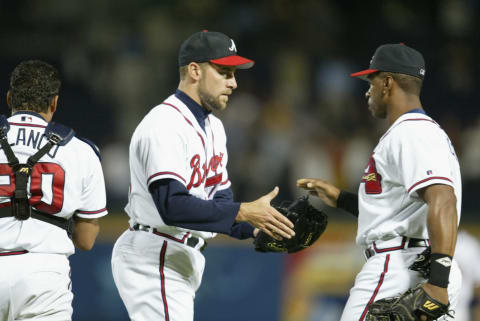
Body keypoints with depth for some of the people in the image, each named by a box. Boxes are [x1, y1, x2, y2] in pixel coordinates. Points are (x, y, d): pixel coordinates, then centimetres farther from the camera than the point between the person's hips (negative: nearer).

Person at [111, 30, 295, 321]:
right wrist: (243, 212, -31)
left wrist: (257, 227, -6)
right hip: (154, 261, -10)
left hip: (186, 260, 10)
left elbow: (220, 198, 14)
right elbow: (172, 205, -28)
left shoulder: (213, 127, 15)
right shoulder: (164, 125, -18)